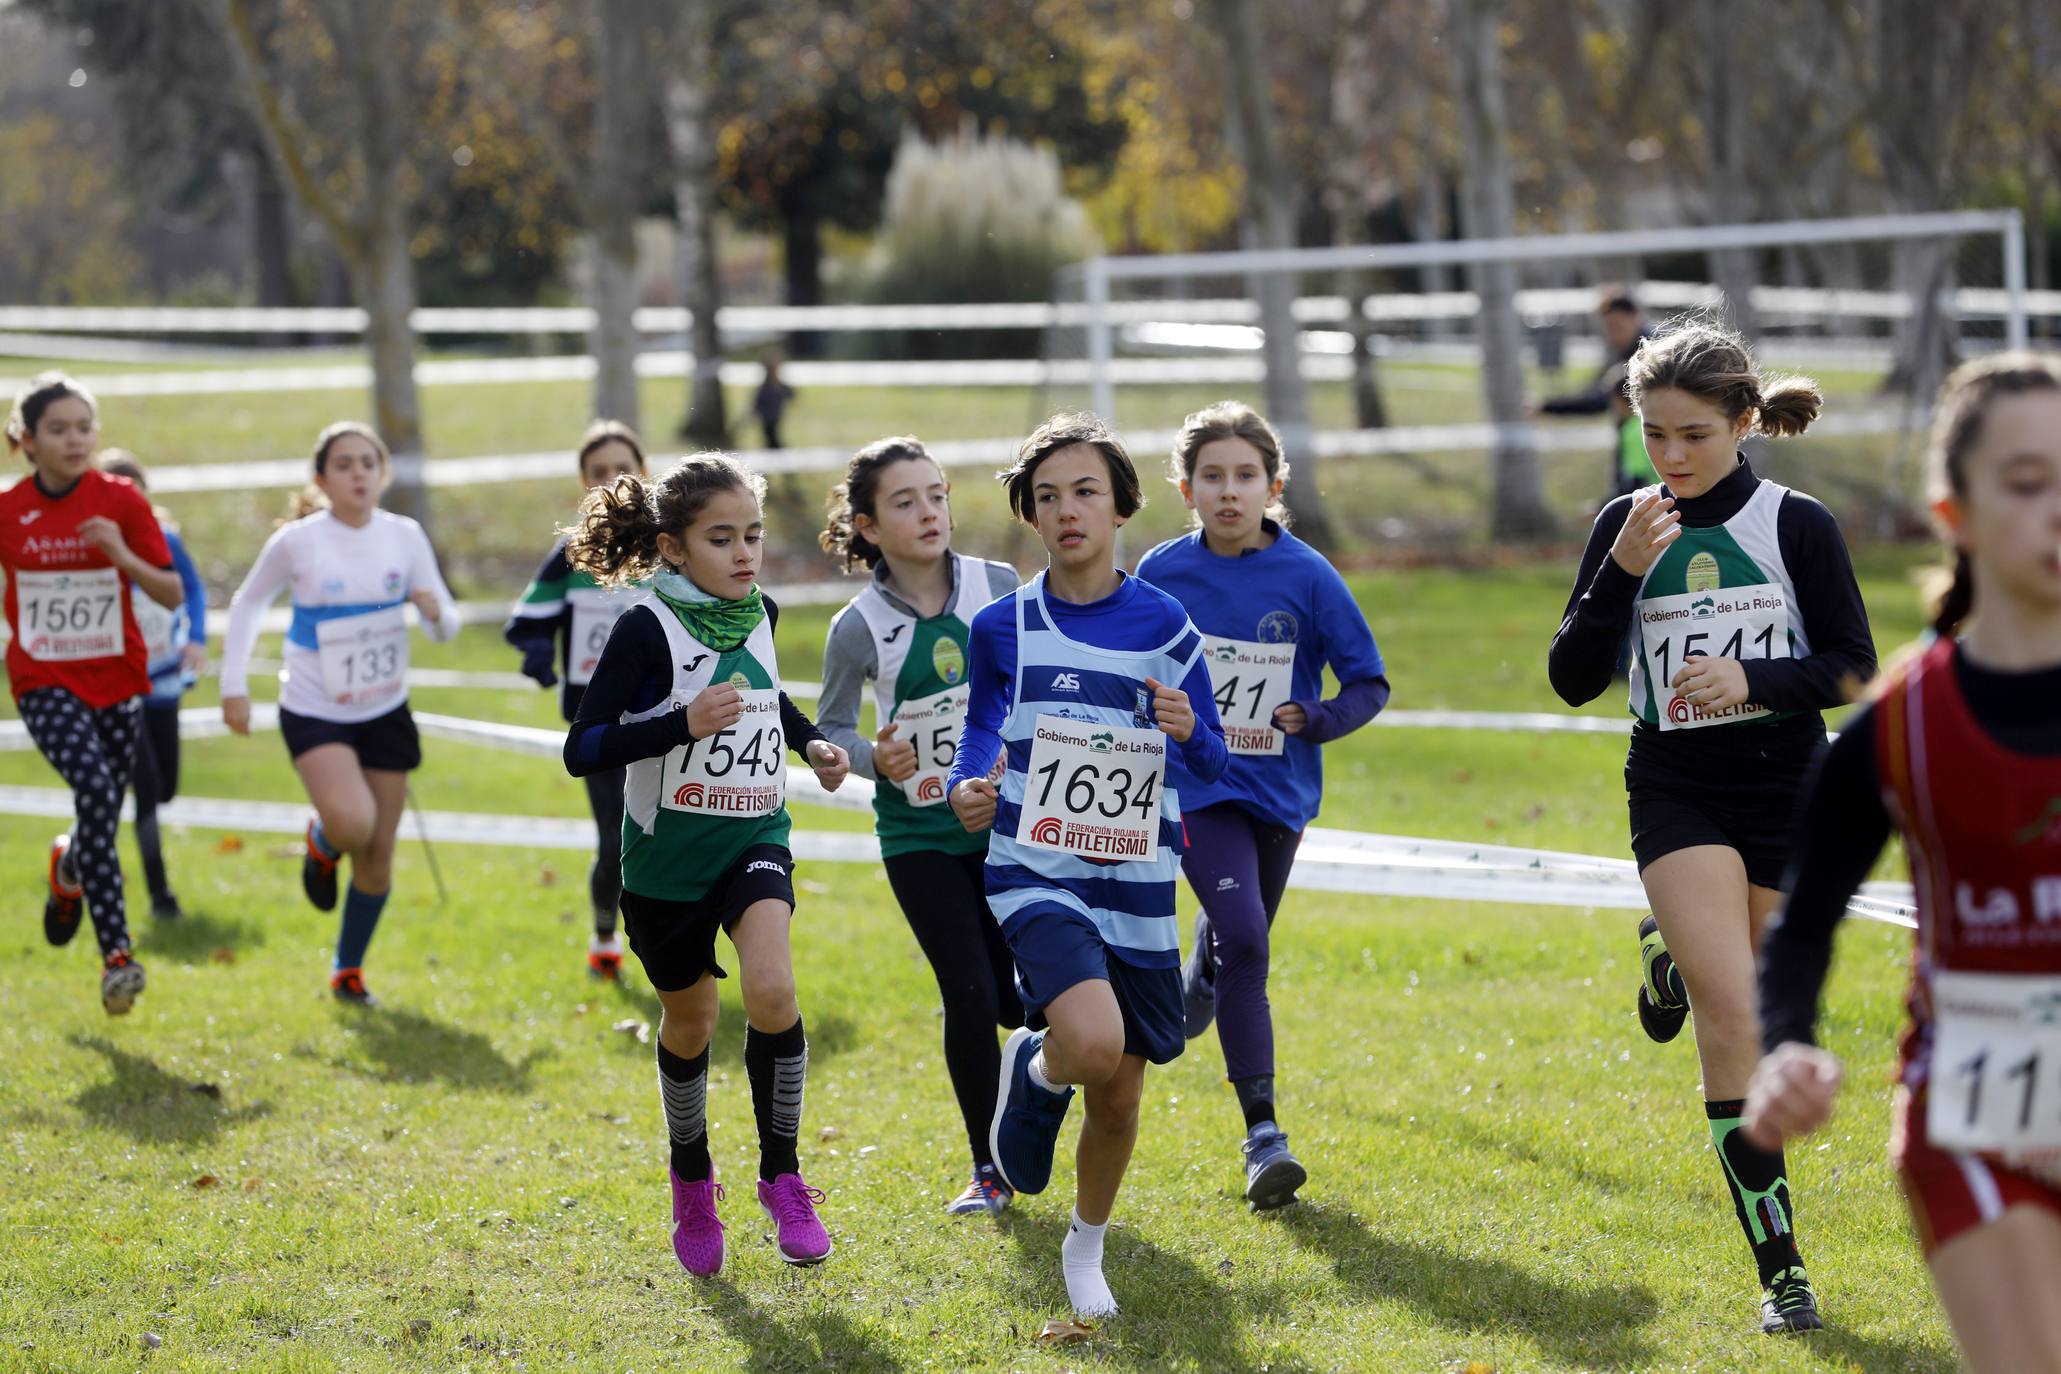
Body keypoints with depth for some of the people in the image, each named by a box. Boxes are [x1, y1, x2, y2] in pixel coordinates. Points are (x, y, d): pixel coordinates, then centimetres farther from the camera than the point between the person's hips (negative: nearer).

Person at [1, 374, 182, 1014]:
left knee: (102, 815, 7)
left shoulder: (120, 500, -4)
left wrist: (123, 555, -20)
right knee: (95, 788, -26)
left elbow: (171, 594, -4)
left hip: (117, 680, 2)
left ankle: (68, 869, 48)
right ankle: (117, 955, -26)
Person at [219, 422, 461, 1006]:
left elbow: (446, 626, 2)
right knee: (352, 821, -28)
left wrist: (436, 612, -22)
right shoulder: (297, 542, -11)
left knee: (377, 854, 6)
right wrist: (234, 685, -1)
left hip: (385, 712, 3)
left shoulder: (405, 537, -3)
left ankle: (348, 969, 26)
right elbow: (247, 605, 4)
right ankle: (321, 844, 11)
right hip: (314, 712, -3)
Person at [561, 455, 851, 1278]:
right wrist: (683, 724, -31)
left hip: (754, 839, 2)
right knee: (688, 1022, 14)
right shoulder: (648, 629, -17)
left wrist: (810, 743, 6)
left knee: (771, 988, -23)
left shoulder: (757, 612, 0)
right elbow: (581, 750, -20)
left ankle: (781, 1176, -7)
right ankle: (692, 1182, 40)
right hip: (668, 852, -2)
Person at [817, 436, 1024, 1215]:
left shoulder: (998, 588, -5)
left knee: (1020, 1000, 0)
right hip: (919, 834, -2)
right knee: (970, 995, -9)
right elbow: (832, 730, 0)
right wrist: (875, 759, -19)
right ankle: (989, 1168, 9)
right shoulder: (860, 627, -10)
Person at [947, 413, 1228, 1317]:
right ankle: (1035, 1070, 8)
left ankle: (1086, 1249, 36)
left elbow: (1211, 764, 6)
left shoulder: (1162, 623, 0)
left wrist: (1190, 731, -17)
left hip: (1137, 889, 2)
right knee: (1092, 1045, -29)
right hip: (1035, 873, -2)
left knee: (1119, 1096, 9)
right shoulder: (1003, 627, 0)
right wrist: (970, 787, -9)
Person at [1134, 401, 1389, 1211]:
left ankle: (1199, 983, 59)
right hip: (1198, 788, -2)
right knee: (1242, 939, -19)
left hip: (1280, 791, 2)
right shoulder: (1162, 575, -7)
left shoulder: (1308, 577, -9)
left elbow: (1370, 684, -5)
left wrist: (1315, 718, -22)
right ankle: (1261, 1134, -17)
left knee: (1239, 941, 19)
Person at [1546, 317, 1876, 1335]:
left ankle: (1675, 957, 46)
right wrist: (1620, 572, -15)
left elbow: (1852, 668, -5)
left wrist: (1752, 680, -21)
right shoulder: (1626, 526, 1)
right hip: (1676, 797, -1)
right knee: (1735, 1018, -18)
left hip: (1787, 791, 1)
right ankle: (1780, 1264, -13)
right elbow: (1573, 678, -1)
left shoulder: (1795, 524, -5)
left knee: (1761, 1027, 10)